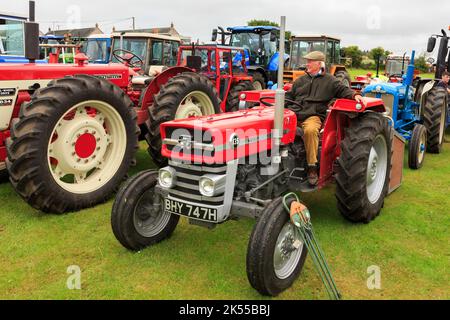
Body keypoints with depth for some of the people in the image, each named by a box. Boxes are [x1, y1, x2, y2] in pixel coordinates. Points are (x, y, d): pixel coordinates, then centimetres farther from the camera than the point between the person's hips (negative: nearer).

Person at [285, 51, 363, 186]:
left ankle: (312, 167, -28)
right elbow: (289, 96, 26)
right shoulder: (300, 80, 26)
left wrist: (354, 95, -16)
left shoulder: (329, 80, 14)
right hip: (294, 114, 5)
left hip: (313, 116, -4)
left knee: (310, 130, -39)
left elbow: (343, 90, 5)